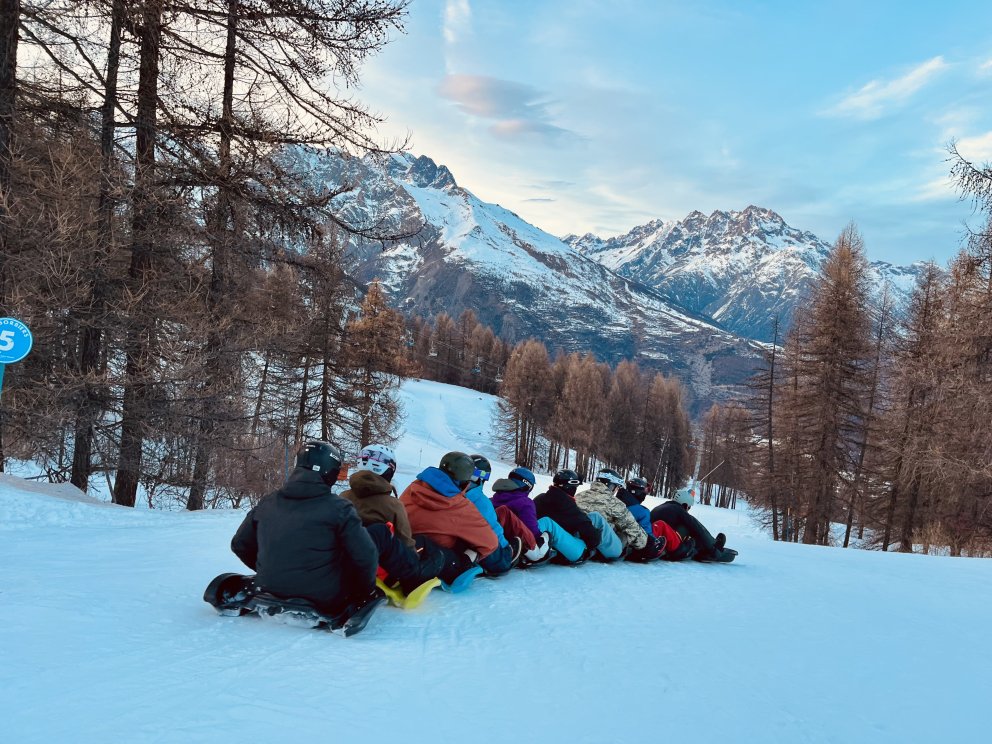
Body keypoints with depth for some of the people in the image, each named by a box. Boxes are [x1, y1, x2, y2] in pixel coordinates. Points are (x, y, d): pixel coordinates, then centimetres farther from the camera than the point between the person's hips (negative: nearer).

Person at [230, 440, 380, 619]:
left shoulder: (266, 504, 1)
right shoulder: (338, 508, -14)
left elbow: (240, 545, 13)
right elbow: (365, 556, -16)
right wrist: (366, 590, 3)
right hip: (324, 602, -5)